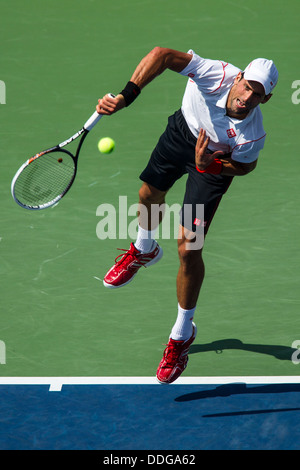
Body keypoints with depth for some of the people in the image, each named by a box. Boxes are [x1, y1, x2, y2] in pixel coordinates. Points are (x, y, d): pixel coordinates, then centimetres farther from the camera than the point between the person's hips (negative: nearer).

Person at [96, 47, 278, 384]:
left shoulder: (252, 136, -38)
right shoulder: (216, 75, -40)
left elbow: (245, 165, -17)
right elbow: (162, 55, -41)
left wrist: (209, 165, -35)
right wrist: (125, 97, -49)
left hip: (215, 161, -3)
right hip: (183, 129, 3)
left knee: (188, 248, -8)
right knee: (149, 195, 27)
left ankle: (182, 334, 14)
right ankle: (144, 250, 66)